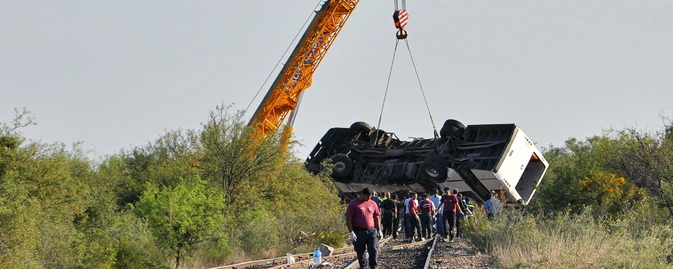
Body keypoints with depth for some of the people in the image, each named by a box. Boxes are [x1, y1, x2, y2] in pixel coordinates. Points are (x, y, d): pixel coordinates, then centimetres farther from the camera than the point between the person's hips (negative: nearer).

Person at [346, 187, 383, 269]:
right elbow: (348, 219, -5)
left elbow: (376, 217, 19)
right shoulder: (353, 204, -3)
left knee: (374, 250, -8)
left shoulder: (373, 203, 10)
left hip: (371, 231, 2)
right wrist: (351, 232, -13)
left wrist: (379, 230, 15)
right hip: (359, 231, -2)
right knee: (360, 252, 5)